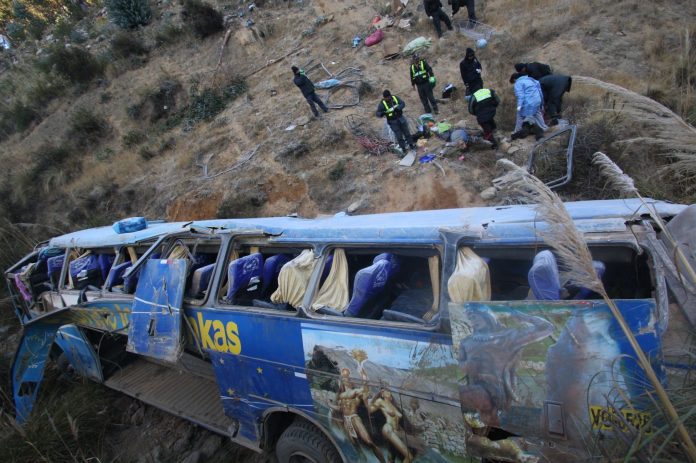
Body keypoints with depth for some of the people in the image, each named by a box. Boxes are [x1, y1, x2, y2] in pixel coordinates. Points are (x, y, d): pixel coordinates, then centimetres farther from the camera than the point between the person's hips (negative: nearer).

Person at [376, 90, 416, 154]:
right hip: (393, 121, -3)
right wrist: (382, 113, -39)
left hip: (400, 118, 3)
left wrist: (397, 108, -28)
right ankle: (403, 147, 21)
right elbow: (378, 113, -16)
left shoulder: (395, 98, -6)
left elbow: (403, 104, -8)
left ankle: (411, 144, 31)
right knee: (398, 135, 3)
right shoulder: (382, 103, -15)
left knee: (406, 132, 14)